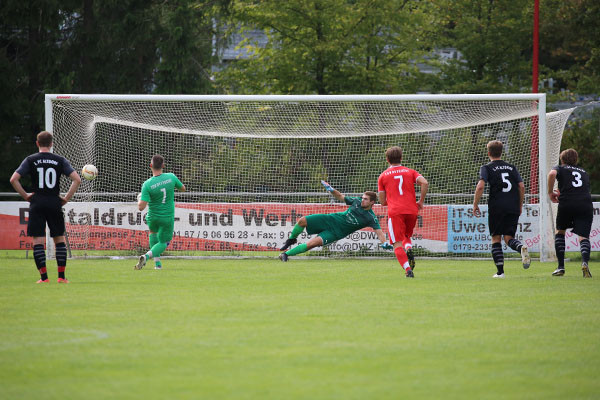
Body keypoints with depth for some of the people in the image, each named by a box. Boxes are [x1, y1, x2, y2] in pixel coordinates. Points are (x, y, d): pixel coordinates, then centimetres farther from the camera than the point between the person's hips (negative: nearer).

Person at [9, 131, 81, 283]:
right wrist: (67, 198, 3)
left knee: (38, 241, 0)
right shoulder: (60, 160, 3)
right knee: (59, 239, 11)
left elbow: (14, 179, -8)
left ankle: (44, 277, -7)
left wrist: (25, 195, 1)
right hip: (54, 203, 1)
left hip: (37, 204, -1)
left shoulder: (30, 160, 1)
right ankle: (61, 276, 7)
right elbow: (77, 179, -4)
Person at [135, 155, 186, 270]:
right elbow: (183, 188, 5)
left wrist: (139, 198, -2)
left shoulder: (147, 185, -22)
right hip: (168, 217, 0)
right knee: (163, 243, 15)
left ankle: (157, 262, 26)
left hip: (153, 216, 0)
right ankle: (147, 256, -15)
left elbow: (141, 207, -24)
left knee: (153, 232, 33)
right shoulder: (171, 177, -16)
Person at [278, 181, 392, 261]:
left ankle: (287, 253, -12)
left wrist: (384, 243, -39)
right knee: (302, 221, -10)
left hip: (336, 233, -4)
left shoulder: (371, 218, -14)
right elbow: (341, 197, 13)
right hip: (331, 219, 4)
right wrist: (331, 190, -3)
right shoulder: (357, 201, 0)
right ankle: (291, 240, 20)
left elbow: (379, 231, -21)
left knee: (313, 243, -25)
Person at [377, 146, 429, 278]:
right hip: (412, 210, 2)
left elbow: (382, 201, 10)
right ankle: (409, 249, -11)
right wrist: (421, 201, 5)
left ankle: (408, 269, -24)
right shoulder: (410, 172, 13)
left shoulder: (383, 176, 11)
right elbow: (425, 183, -6)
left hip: (395, 211, -2)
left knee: (397, 244, -3)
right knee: (407, 236, 24)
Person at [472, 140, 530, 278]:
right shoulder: (512, 167, 15)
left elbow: (480, 186, -11)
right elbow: (521, 186, 8)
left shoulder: (487, 168, 3)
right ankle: (522, 248, -27)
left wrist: (475, 205, -3)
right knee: (508, 237, 7)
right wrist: (520, 205, 17)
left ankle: (500, 271, -1)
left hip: (496, 207, -3)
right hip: (513, 207, 3)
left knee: (496, 239, 6)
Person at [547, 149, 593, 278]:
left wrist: (550, 192, 4)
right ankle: (585, 261, -32)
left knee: (560, 231, 21)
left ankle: (561, 267, 15)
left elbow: (552, 174, -7)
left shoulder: (561, 169, 17)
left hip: (567, 204, -2)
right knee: (583, 236, -2)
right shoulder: (584, 172, 29)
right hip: (586, 203, 2)